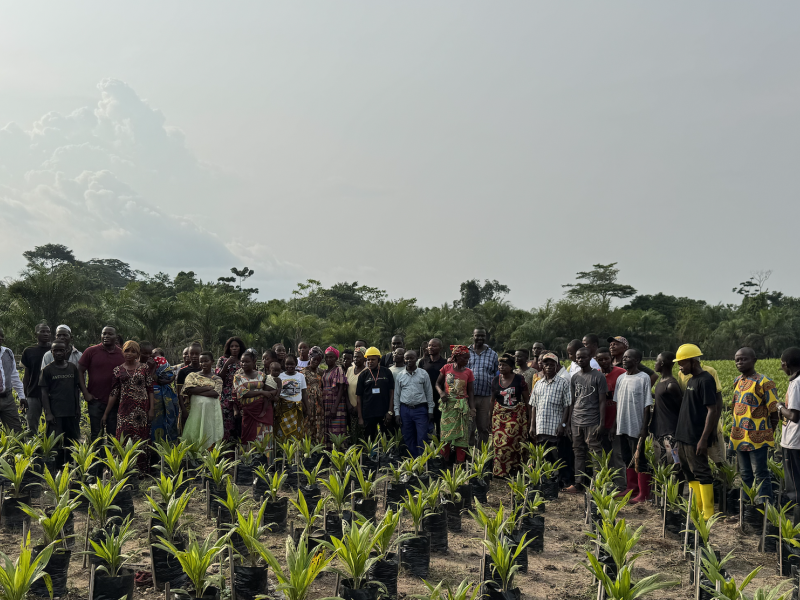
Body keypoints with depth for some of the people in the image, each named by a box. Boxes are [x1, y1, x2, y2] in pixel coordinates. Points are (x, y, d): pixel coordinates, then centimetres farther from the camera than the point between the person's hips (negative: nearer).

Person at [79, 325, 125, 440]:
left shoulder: (122, 354, 4)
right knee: (96, 434, 7)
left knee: (113, 434, 7)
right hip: (96, 400, -1)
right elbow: (80, 372, 2)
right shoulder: (91, 351, 1)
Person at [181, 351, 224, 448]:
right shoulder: (192, 375, 13)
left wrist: (197, 391, -10)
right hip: (195, 410, 0)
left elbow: (216, 393, -8)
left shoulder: (217, 379, 11)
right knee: (194, 435, -5)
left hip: (211, 411, 0)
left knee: (209, 434, -4)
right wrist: (208, 387, -5)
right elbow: (189, 389, -5)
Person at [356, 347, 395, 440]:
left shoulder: (386, 372, 4)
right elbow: (358, 397, 5)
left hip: (384, 414, 0)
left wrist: (390, 411, -4)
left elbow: (391, 393, 5)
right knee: (370, 440, 3)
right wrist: (360, 417, -1)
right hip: (368, 414, 0)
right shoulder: (363, 375, 5)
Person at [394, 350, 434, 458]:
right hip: (405, 409, 2)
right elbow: (396, 395, 10)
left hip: (420, 409, -2)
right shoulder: (399, 376, 8)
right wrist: (397, 413, 5)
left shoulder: (423, 374, 4)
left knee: (422, 438, -6)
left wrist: (430, 410, 2)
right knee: (408, 439, 6)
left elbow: (429, 393, 6)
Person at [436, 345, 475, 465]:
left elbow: (471, 392, 3)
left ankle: (460, 462, 7)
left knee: (461, 435, 1)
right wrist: (441, 393, -11)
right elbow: (438, 383, 9)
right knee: (446, 432, 3)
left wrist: (472, 408, -5)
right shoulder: (447, 368, 0)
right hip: (447, 405, 0)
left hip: (462, 406, 0)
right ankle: (445, 461, 13)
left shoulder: (468, 372, 1)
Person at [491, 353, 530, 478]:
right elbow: (492, 400, 16)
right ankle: (501, 471, 3)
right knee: (500, 443, -5)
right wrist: (490, 416, 15)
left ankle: (514, 470, 3)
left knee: (515, 442, -7)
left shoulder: (519, 379, -2)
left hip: (516, 415, -2)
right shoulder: (495, 380, 8)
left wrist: (529, 415, -2)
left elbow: (527, 398, 1)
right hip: (499, 415, 3)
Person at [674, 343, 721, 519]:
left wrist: (704, 439, -21)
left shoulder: (705, 380, -14)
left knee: (701, 472, -5)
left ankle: (708, 513, 0)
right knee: (690, 472, 14)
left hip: (696, 439, -10)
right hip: (685, 437, 10)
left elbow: (712, 411, -18)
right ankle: (698, 509, 22)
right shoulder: (692, 381, 15)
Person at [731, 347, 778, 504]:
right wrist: (736, 431, 15)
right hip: (740, 438, 7)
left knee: (760, 474, -3)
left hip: (757, 437, -7)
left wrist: (768, 435, -7)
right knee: (745, 474, 14)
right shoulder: (737, 381, 11)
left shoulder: (763, 382, -11)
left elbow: (774, 411, -9)